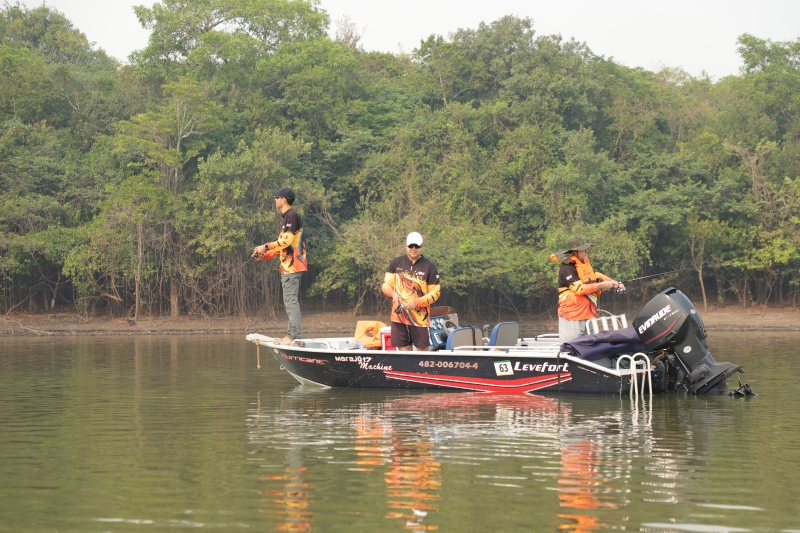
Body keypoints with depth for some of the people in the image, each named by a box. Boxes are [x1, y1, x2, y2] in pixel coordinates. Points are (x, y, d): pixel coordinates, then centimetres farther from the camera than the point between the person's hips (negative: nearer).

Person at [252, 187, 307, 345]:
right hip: (288, 266, 11)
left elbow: (287, 240, -19)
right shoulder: (285, 217, 21)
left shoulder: (292, 216, -10)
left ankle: (295, 334, -16)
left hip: (292, 265, -11)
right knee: (289, 302, 11)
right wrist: (265, 255, 13)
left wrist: (266, 247, -12)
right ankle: (292, 333, 14)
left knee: (291, 300, -13)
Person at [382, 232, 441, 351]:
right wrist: (393, 293, -14)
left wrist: (416, 302, -15)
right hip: (399, 315, 3)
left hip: (420, 317, -3)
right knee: (404, 349, 5)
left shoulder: (429, 267, -2)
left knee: (422, 349, -4)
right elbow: (386, 284, 8)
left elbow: (435, 292, -2)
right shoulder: (396, 263, 7)